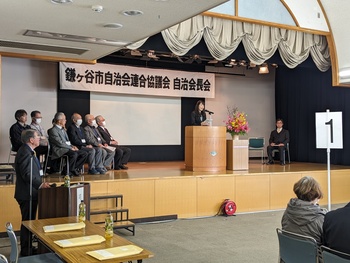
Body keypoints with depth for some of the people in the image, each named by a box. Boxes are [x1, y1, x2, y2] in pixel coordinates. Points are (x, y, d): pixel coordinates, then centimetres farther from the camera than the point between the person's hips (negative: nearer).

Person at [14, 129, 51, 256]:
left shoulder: (27, 151, 13)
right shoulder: (25, 153, -20)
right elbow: (27, 174, -29)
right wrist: (40, 184, -36)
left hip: (29, 193, 11)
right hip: (27, 194, -11)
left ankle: (28, 248, 30)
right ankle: (26, 251, 9)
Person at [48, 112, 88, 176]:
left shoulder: (63, 129, 23)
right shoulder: (53, 130, -8)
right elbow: (60, 143, -16)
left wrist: (73, 146, 5)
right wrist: (71, 148, -15)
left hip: (67, 148, 9)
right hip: (60, 150, -9)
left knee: (84, 153, -6)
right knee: (74, 154, -35)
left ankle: (75, 169, -2)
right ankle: (67, 172, -17)